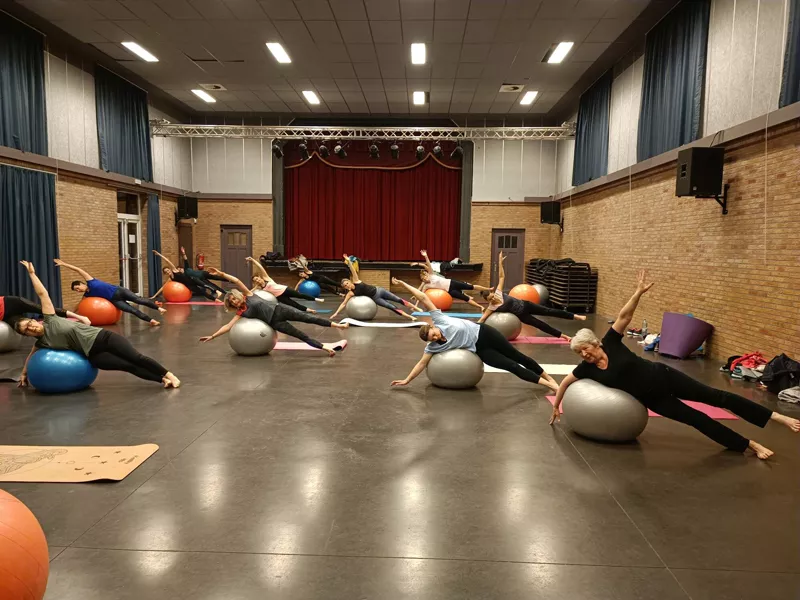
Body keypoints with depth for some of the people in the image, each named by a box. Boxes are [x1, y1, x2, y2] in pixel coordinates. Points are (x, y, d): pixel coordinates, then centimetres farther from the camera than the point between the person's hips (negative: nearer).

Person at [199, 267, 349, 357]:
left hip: (278, 310, 0)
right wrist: (212, 336, -1)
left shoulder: (248, 295, 5)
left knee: (308, 318, -11)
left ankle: (338, 325, -10)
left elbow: (237, 281, -5)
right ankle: (326, 348, -4)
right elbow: (227, 326, 4)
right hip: (274, 323, 0)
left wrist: (221, 273, -11)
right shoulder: (241, 313, 7)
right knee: (302, 336, -5)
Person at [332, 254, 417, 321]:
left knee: (398, 300, 2)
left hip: (378, 290, 2)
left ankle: (416, 308, 12)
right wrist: (336, 313, -17)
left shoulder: (356, 281, -8)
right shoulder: (350, 293, -11)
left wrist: (349, 261, -30)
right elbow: (343, 303, -11)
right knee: (392, 307, -10)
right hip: (375, 298, -2)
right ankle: (409, 316, -6)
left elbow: (353, 270, -17)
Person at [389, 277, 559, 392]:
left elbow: (424, 298, -14)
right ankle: (547, 384, 5)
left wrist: (403, 284, -16)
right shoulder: (433, 346, -8)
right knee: (511, 366, -4)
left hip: (483, 333, -1)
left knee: (517, 356, 9)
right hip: (479, 350, 1)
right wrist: (407, 380, -9)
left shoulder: (438, 319, -14)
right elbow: (422, 363, -5)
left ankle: (548, 377, 23)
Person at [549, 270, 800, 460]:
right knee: (696, 419, 3)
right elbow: (565, 382, 1)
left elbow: (624, 316, -23)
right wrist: (556, 406, 9)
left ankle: (777, 417, 9)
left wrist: (638, 293, -36)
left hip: (662, 376, -2)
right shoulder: (587, 369, -11)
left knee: (716, 397, 0)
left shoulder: (610, 343, -16)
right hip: (652, 400, 2)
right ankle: (751, 444, 15)